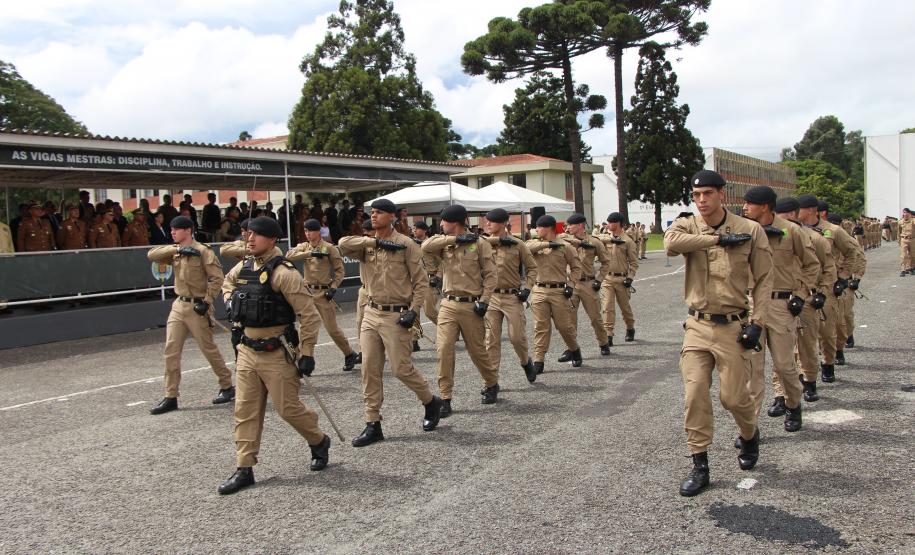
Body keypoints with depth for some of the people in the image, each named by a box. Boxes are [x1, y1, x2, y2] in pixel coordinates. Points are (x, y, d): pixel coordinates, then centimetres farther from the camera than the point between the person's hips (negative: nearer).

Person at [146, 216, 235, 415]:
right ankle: (171, 397, 9)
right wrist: (177, 249, -16)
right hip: (179, 305, 7)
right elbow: (151, 255, -5)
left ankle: (227, 387, 20)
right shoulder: (174, 252, 9)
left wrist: (207, 302, -19)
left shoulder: (202, 251, -10)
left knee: (208, 348, 3)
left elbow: (217, 278, -14)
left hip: (197, 306, -6)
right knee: (171, 350, 3)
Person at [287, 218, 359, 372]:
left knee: (332, 328, 0)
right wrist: (311, 253, -25)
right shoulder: (303, 247, 6)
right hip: (307, 291, 4)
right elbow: (289, 255, -15)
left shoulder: (329, 248, -5)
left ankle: (349, 354, 19)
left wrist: (333, 288, -14)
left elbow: (340, 271, -3)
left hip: (324, 292, -4)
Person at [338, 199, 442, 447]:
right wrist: (376, 242, -19)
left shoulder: (406, 244, -6)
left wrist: (414, 311, -15)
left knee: (401, 368, -2)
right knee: (369, 370, 5)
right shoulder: (367, 246, 7)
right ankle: (373, 425, 13)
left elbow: (420, 281, -6)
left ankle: (431, 402, 25)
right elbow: (343, 244, -14)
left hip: (396, 316, -5)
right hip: (371, 314, 5)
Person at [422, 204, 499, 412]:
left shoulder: (479, 243, -3)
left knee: (477, 350, 9)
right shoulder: (444, 244, 8)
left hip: (471, 306, -3)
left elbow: (490, 275, -4)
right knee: (444, 349, -8)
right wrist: (455, 239, -14)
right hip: (448, 305, 3)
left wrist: (484, 301, -12)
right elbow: (426, 246, -12)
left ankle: (492, 384, 35)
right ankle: (445, 399, 0)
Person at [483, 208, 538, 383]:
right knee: (491, 340, 3)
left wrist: (527, 287, -4)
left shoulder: (517, 245, 0)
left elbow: (532, 267, 7)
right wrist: (498, 239, -17)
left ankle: (526, 362, 32)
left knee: (517, 336, 1)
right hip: (491, 297, 2)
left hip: (513, 297, -2)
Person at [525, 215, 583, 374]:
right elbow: (528, 246, -17)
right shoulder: (536, 244, 7)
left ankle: (575, 350, 31)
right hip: (539, 291, 2)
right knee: (540, 326, 0)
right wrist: (548, 244, -19)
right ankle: (538, 361, 5)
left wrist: (571, 284, -5)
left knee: (565, 325, 5)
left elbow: (576, 266, 6)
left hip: (559, 291, -2)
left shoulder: (565, 246, 0)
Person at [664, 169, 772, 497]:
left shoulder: (750, 230, -2)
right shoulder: (687, 226, 1)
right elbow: (671, 243, -24)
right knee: (695, 394, -2)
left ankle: (750, 435, 36)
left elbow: (763, 280, 1)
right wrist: (719, 239, -20)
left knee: (734, 396, 2)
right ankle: (699, 466, 9)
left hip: (733, 327, -1)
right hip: (697, 326, 2)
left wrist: (757, 323, -8)